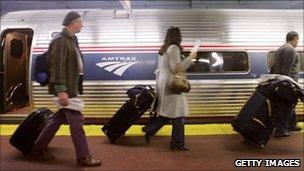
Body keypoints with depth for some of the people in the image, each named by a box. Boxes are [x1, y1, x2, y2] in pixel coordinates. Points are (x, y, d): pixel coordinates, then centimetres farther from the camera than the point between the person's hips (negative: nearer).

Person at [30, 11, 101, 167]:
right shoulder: (60, 41, -14)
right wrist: (61, 90, -27)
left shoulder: (71, 39, 17)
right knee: (76, 121, -5)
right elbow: (57, 67, -21)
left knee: (59, 118, 16)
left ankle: (38, 148, 27)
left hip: (72, 87, 10)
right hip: (66, 89, -10)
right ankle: (83, 157, 5)